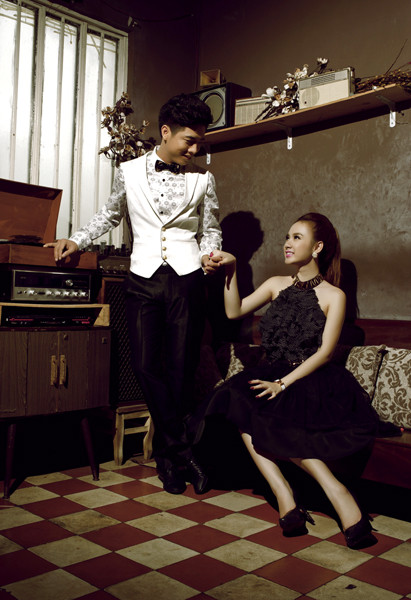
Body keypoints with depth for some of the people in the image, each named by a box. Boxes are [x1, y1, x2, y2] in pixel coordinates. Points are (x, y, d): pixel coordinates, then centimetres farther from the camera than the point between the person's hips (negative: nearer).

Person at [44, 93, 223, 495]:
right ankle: (182, 454, 5)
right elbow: (110, 215, 22)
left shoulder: (203, 179, 9)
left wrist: (208, 256, -6)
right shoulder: (129, 172, 9)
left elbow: (210, 229, 15)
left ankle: (165, 454, 15)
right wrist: (77, 240, 12)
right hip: (144, 277, 1)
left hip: (186, 278, 0)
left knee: (181, 367, -2)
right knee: (146, 365, -7)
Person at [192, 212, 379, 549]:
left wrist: (284, 382, -18)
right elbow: (234, 311, 7)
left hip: (312, 380, -4)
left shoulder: (334, 295, 3)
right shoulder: (277, 285, 17)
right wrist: (231, 271, -2)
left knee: (257, 419, -32)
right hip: (271, 375, 4)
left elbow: (325, 351, -7)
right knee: (241, 407, -29)